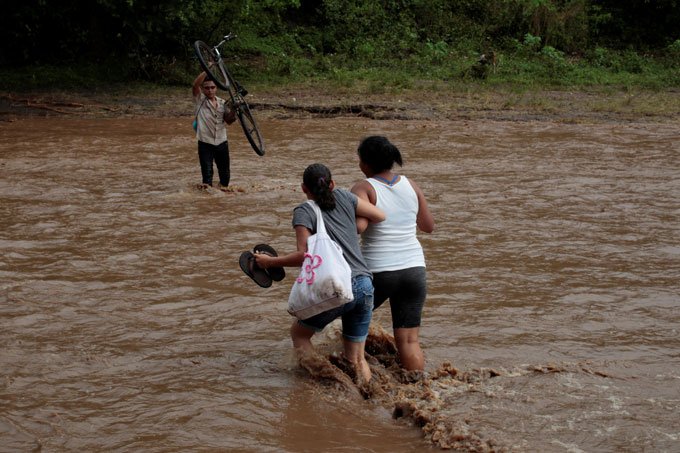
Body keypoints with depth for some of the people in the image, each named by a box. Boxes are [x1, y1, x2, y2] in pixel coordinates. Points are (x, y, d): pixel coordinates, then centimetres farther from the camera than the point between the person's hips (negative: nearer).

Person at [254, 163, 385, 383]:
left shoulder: (304, 212, -2)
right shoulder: (343, 197, 11)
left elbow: (304, 255, -10)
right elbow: (380, 216, 14)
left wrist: (270, 262, 1)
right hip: (365, 285, 5)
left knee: (299, 333, 19)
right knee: (356, 358, 14)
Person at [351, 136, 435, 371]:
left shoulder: (363, 189, -9)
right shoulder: (410, 185, 5)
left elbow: (358, 226, -25)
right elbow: (429, 226, 14)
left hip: (378, 272, -4)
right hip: (414, 270, 4)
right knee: (409, 340, 7)